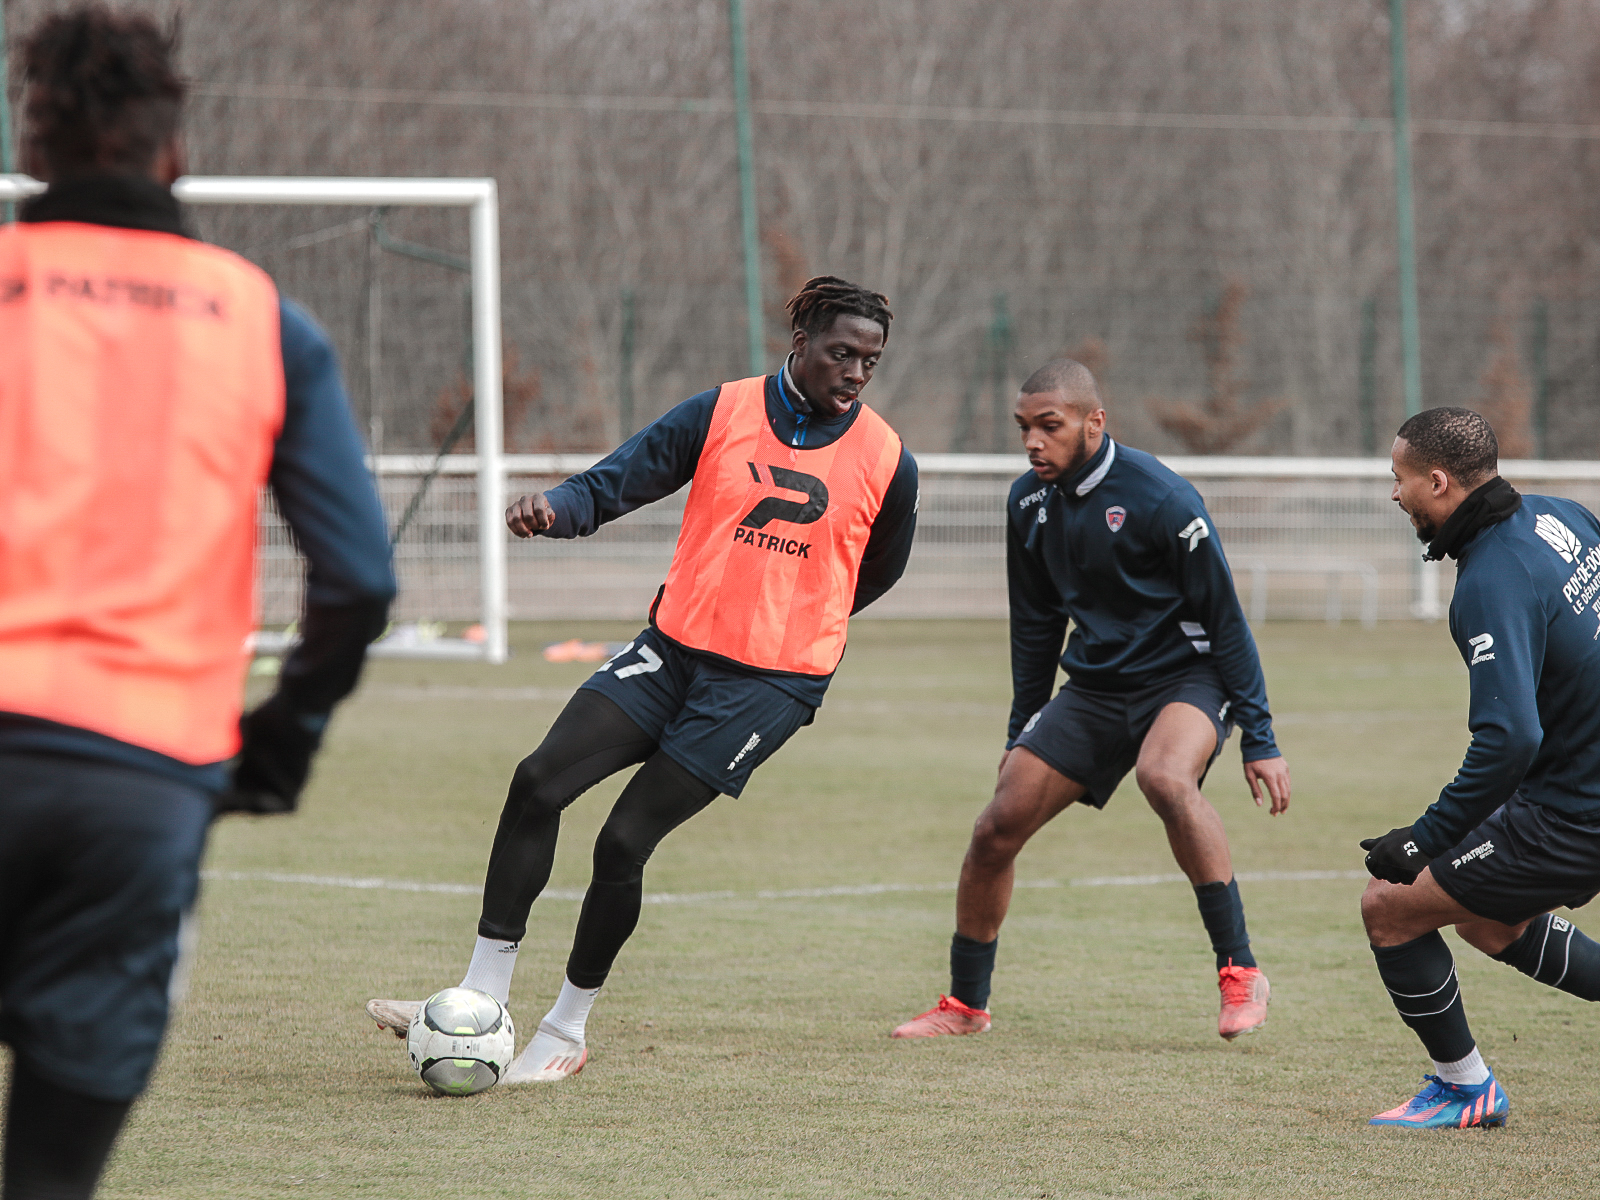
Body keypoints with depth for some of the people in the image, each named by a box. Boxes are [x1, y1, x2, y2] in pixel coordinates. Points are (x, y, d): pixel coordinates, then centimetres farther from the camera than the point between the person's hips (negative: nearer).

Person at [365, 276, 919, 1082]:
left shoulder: (886, 462, -3)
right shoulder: (723, 413, -1)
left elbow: (879, 571, 15)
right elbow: (616, 481, -4)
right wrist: (555, 509, -25)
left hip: (770, 683, -3)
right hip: (674, 647, 3)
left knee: (624, 841, -11)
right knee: (538, 783, -11)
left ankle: (567, 1030, 8)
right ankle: (481, 999, -3)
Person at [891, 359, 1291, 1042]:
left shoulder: (1160, 499, -19)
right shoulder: (1030, 504, 0)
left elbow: (1224, 620, -15)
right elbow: (1036, 623, 15)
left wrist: (1259, 741, -16)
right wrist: (1020, 735, 18)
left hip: (1185, 678, -6)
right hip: (1094, 687, 6)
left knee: (1166, 778, -37)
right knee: (997, 828, -4)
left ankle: (1240, 973, -28)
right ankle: (965, 1005, 14)